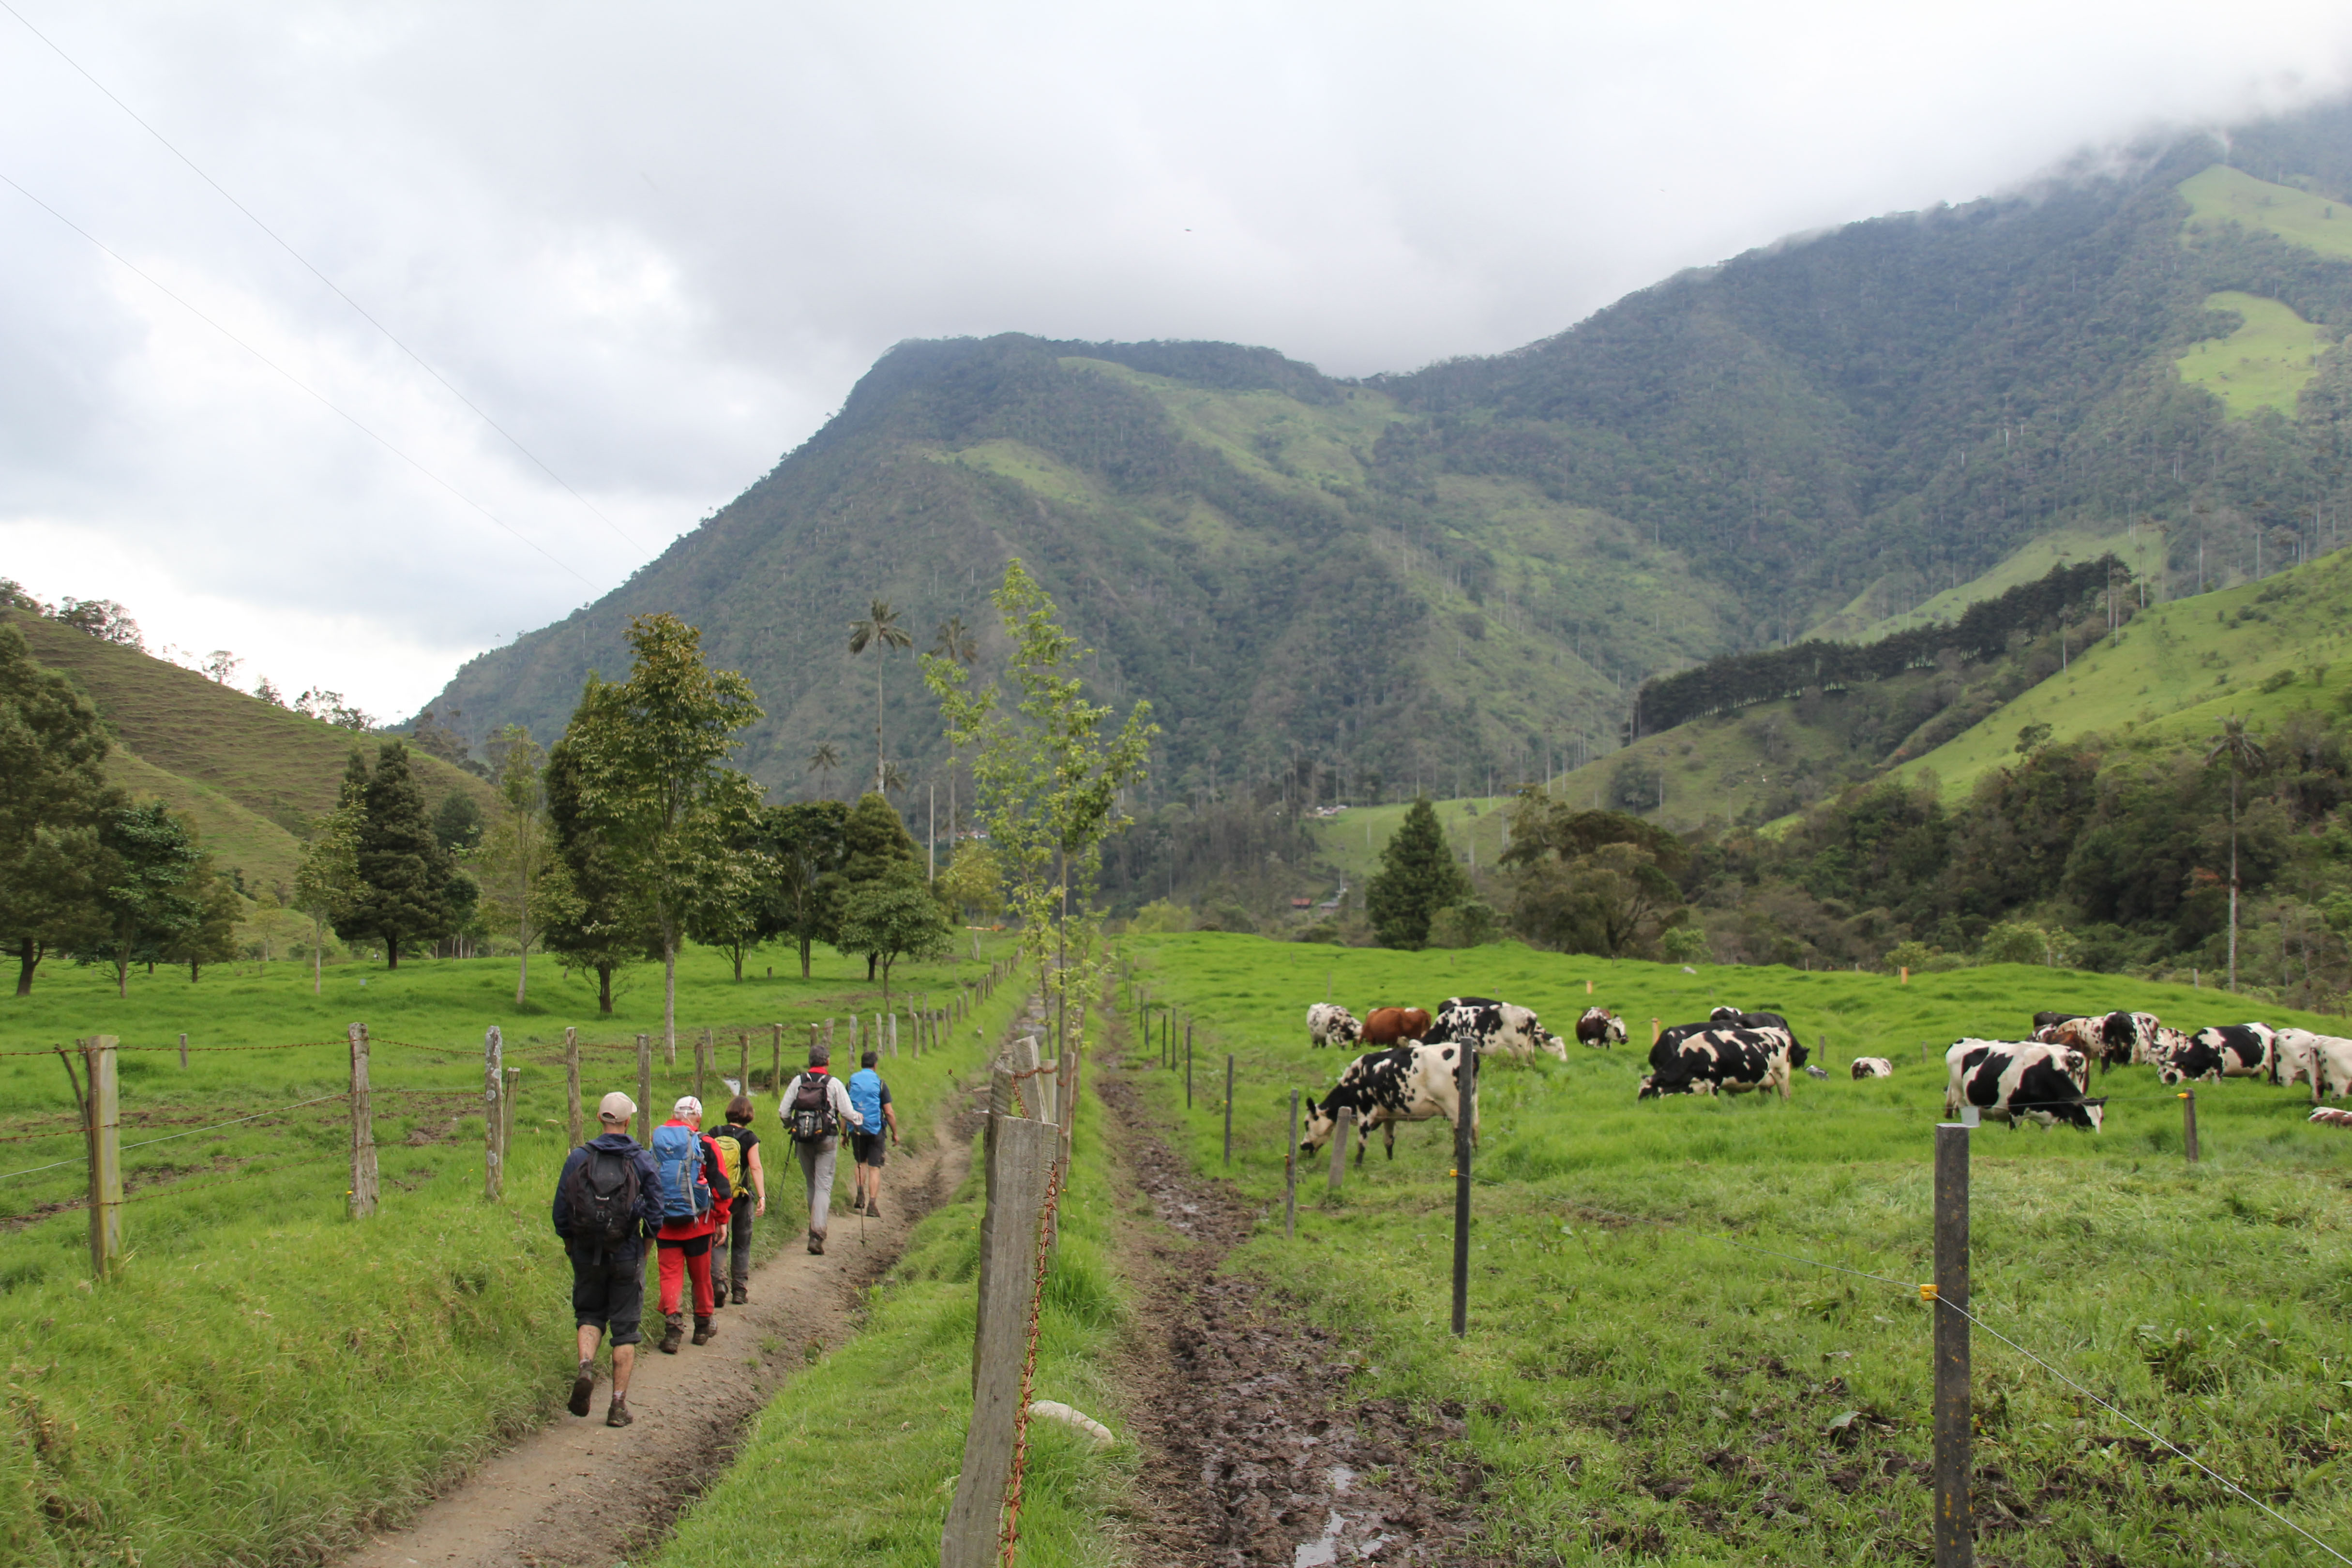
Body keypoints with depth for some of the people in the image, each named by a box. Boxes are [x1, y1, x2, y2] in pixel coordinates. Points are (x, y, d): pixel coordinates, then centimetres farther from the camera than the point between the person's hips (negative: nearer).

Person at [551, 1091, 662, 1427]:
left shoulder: (579, 1158, -4)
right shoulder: (643, 1161, -6)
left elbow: (561, 1208, -1)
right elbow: (654, 1211, -5)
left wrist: (569, 1243, 15)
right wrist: (646, 1243, 13)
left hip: (586, 1256, 1)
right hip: (627, 1256, -1)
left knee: (589, 1314, 20)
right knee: (625, 1329, 8)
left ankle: (586, 1368, -7)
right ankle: (619, 1405, 8)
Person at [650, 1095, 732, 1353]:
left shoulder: (655, 1143, 3)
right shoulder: (704, 1145, -6)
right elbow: (719, 1185, -5)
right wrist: (721, 1220, 6)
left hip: (664, 1224, 1)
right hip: (697, 1224, -1)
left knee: (670, 1274, 4)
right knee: (701, 1276, 13)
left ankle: (672, 1327, -12)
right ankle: (703, 1327, 25)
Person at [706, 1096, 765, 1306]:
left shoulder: (713, 1134, 0)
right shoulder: (750, 1138, -7)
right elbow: (756, 1168, -15)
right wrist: (762, 1197, -17)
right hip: (740, 1197, -1)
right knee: (741, 1244, 13)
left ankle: (715, 1280, -15)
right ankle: (740, 1290, 14)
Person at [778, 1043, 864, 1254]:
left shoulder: (798, 1082, 1)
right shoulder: (834, 1084, -6)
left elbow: (783, 1112, 0)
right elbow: (848, 1113, -8)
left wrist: (791, 1126, 21)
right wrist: (860, 1120, 14)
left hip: (802, 1140, 3)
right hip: (827, 1140, -3)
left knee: (811, 1183, 18)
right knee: (824, 1185, -2)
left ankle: (815, 1227, 25)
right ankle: (817, 1232, -14)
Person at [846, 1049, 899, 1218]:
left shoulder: (851, 1082, 2)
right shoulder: (880, 1084, -4)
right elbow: (889, 1112, -5)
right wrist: (895, 1133, 6)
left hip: (856, 1131, 2)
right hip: (875, 1130, -2)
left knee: (860, 1162, 23)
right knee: (874, 1167, 3)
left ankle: (861, 1193, 3)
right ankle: (872, 1205, -4)